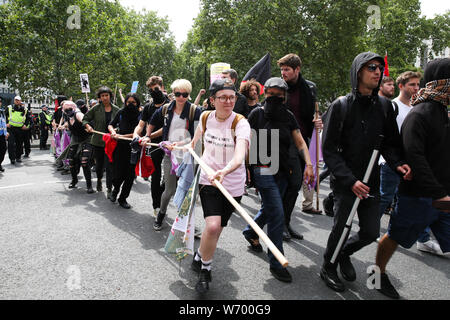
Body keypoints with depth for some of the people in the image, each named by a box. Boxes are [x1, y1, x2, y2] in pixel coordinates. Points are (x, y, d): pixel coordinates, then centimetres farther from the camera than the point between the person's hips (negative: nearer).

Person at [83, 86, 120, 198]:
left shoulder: (116, 110, 2)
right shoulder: (96, 108, 1)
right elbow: (85, 118, 9)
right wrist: (88, 126, -10)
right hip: (98, 141, 1)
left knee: (109, 165, -6)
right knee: (99, 163, 15)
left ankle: (109, 188, 2)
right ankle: (99, 179, 45)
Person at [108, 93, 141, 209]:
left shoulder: (140, 115, -3)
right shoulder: (121, 113, 5)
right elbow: (111, 125, 16)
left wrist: (121, 136, -12)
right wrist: (113, 132, -6)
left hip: (133, 149, -1)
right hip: (120, 147, 1)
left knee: (130, 175, 4)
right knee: (118, 174, 0)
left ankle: (122, 198, 23)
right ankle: (115, 190, 34)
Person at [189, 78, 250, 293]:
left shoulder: (240, 123, -17)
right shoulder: (205, 118, -4)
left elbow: (239, 157, -36)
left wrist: (224, 171, -52)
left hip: (233, 184, -1)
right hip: (208, 180, 1)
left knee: (217, 229, 10)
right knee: (212, 226, -18)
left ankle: (199, 258, 41)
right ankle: (204, 270, 8)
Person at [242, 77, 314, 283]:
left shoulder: (288, 116, 8)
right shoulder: (257, 114, -4)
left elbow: (300, 142, 5)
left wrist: (309, 164, -8)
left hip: (282, 171, 6)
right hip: (263, 170, -5)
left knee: (269, 209, 19)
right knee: (277, 214, -10)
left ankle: (250, 232, 48)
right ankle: (276, 263, 2)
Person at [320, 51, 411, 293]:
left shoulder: (384, 106, 5)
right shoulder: (340, 106, -9)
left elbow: (391, 143, 11)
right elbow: (329, 150, -12)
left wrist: (398, 163, -11)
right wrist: (350, 180, -20)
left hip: (371, 182, 5)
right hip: (344, 182, -4)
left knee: (371, 232, 8)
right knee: (341, 228, 3)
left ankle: (344, 253, 39)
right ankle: (328, 267, 30)